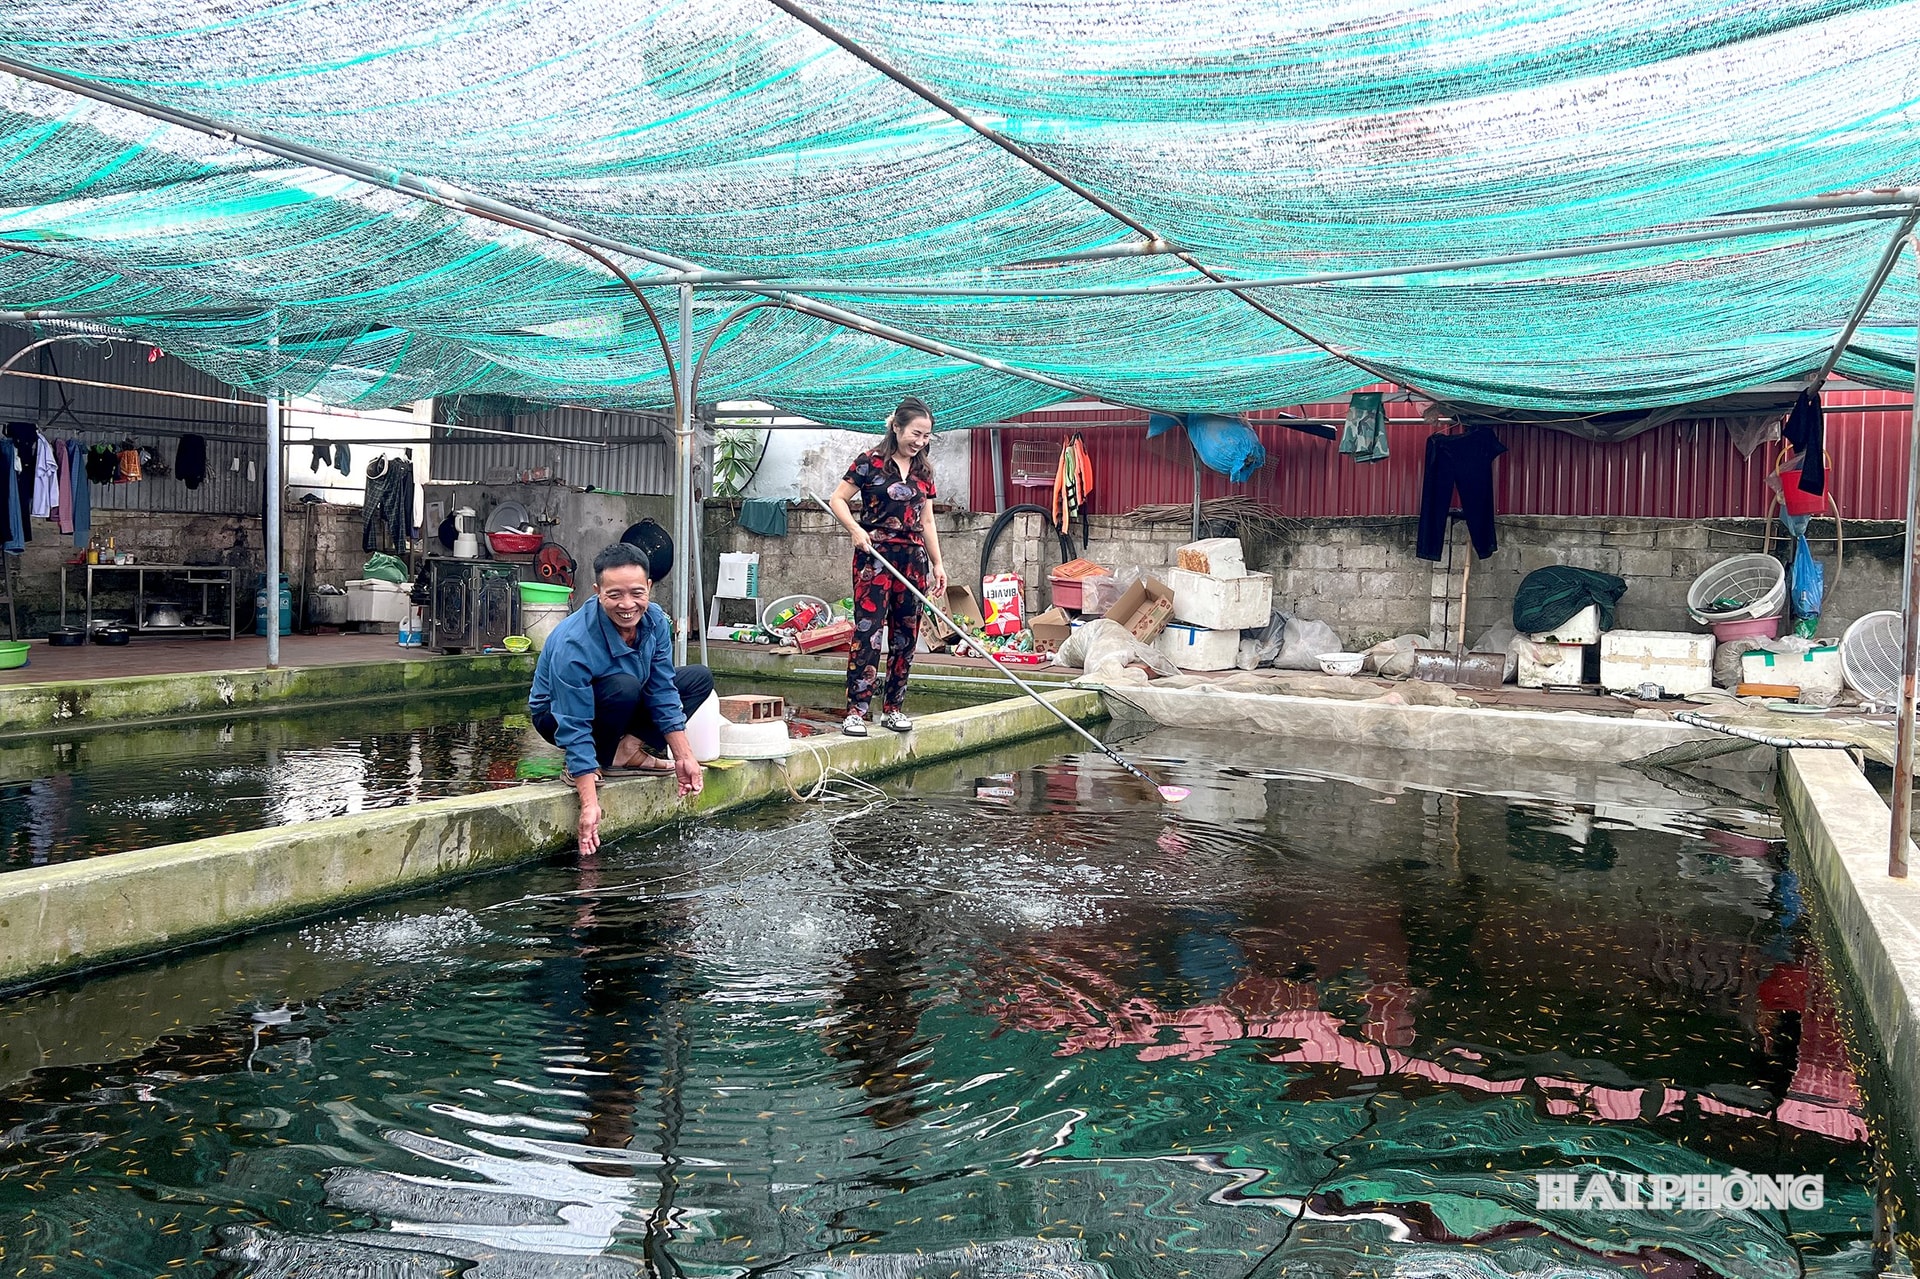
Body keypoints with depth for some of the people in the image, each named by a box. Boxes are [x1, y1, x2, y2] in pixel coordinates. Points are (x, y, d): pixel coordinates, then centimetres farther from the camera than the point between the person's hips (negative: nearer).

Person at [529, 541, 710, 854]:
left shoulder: (655, 621, -17)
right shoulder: (572, 645, -35)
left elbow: (662, 693, -9)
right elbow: (574, 729, -34)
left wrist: (684, 757, -14)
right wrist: (589, 805, -37)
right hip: (557, 716, -7)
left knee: (700, 678, -3)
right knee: (625, 687, -37)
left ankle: (630, 750, -12)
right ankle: (592, 764, -16)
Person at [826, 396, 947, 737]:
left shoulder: (924, 471, 14)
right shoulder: (870, 463, -3)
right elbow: (838, 500, -3)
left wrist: (937, 564, 14)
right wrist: (856, 530, -19)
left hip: (913, 559, 6)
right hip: (875, 555, -6)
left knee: (905, 635, 7)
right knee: (868, 631, -12)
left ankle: (892, 708, 16)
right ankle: (856, 711, -11)